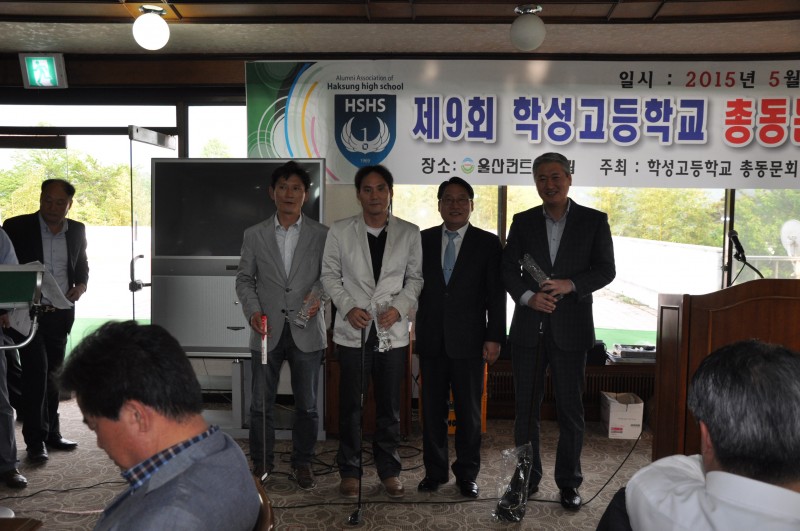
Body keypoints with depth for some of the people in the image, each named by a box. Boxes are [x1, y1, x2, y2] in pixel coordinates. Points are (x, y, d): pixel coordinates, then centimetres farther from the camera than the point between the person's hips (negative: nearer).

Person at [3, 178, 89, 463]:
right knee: (36, 372, -8)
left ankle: (51, 433, 25)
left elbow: (82, 265, 17)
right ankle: (35, 440, 4)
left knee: (53, 373, 13)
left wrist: (81, 285, -2)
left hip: (61, 314, 4)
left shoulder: (77, 230, 5)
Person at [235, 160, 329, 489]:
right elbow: (244, 279, 8)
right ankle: (262, 462, 26)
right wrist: (253, 311, -7)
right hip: (267, 330, 1)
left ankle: (302, 462, 25)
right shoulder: (254, 235, 6)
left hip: (306, 331, -1)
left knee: (307, 404, 9)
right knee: (261, 403, 8)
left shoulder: (321, 235, 2)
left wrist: (318, 295, -14)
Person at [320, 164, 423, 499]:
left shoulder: (409, 233, 2)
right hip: (353, 330, 0)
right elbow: (329, 275, 4)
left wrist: (399, 307, -10)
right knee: (351, 404, 7)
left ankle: (389, 470, 24)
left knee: (390, 405, 9)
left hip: (393, 330, 1)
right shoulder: (340, 231, 1)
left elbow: (415, 278, 6)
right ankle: (350, 471, 22)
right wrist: (348, 307, -10)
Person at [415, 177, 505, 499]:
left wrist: (494, 337, -7)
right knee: (432, 409, 10)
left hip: (468, 340, -2)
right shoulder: (423, 240, 7)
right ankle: (435, 471, 24)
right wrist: (415, 329, -2)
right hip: (431, 339, 2)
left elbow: (497, 295, -1)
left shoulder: (488, 243, 1)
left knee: (469, 411, 7)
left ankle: (467, 474, 22)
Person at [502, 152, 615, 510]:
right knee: (526, 407, 9)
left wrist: (571, 285, -17)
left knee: (570, 409, 6)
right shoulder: (523, 222, 8)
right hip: (528, 328, 2)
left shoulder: (594, 221, 3)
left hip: (570, 329, -2)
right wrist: (527, 296, -12)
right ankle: (527, 478, 23)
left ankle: (568, 483, 20)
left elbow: (606, 270, -1)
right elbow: (508, 269, 6)